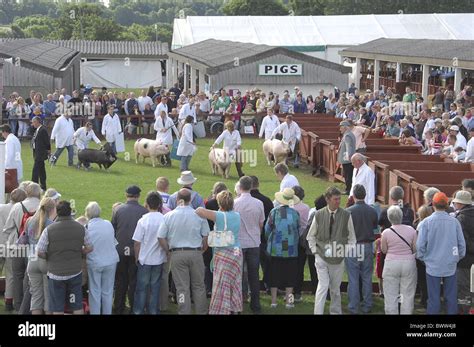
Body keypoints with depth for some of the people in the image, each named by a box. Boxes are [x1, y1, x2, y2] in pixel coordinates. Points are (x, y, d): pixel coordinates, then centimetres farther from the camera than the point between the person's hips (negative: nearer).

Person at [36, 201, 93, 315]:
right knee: (77, 306, 13)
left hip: (56, 274, -2)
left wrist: (49, 257, 6)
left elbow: (40, 253, -13)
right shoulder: (81, 228, -5)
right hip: (75, 272, 2)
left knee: (57, 309, 7)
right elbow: (89, 248, 2)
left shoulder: (49, 230, -15)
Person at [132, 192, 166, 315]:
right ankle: (153, 310, 18)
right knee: (155, 287, 12)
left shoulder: (143, 221, -15)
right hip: (159, 259, 2)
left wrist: (137, 258, 4)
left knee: (142, 287, 9)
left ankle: (138, 311, 16)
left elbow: (137, 242, -10)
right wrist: (166, 254, 15)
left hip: (144, 259, -2)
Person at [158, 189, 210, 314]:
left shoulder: (169, 216, -4)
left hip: (177, 254, 0)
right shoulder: (199, 215, -4)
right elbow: (205, 237, -2)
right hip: (195, 253, 0)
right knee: (199, 286, 11)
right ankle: (201, 311, 16)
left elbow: (161, 237, -5)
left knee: (182, 287, 5)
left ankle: (184, 312, 7)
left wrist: (168, 252, 7)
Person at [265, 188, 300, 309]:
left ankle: (274, 300, 8)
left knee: (274, 275, 7)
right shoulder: (295, 213, -5)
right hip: (291, 250, 1)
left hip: (275, 249, -1)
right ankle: (288, 300, 8)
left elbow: (267, 230, -2)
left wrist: (269, 241, 18)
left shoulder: (274, 212, -9)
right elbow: (298, 231, 4)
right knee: (289, 275, 9)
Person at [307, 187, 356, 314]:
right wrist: (315, 250, 2)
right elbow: (310, 236, 10)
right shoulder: (319, 215, -1)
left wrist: (347, 252, -1)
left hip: (338, 258, 1)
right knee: (323, 286, -12)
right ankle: (318, 312, -12)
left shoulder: (346, 215, -2)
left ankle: (335, 311, 25)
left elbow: (351, 237, 6)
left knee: (335, 288, 11)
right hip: (321, 256, -1)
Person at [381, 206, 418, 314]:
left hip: (391, 264, -1)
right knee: (408, 295, 9)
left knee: (391, 296, 6)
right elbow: (415, 249, 1)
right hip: (409, 263, 1)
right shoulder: (411, 230, -5)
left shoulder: (386, 233, -9)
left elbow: (384, 250, 1)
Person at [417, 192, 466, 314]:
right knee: (451, 297, 10)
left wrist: (422, 258, 11)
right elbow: (462, 244, 3)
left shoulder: (426, 223, -9)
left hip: (433, 265, -2)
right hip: (451, 266, 2)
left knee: (433, 298, 5)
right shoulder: (454, 222, -4)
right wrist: (459, 257, 19)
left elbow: (420, 245, -7)